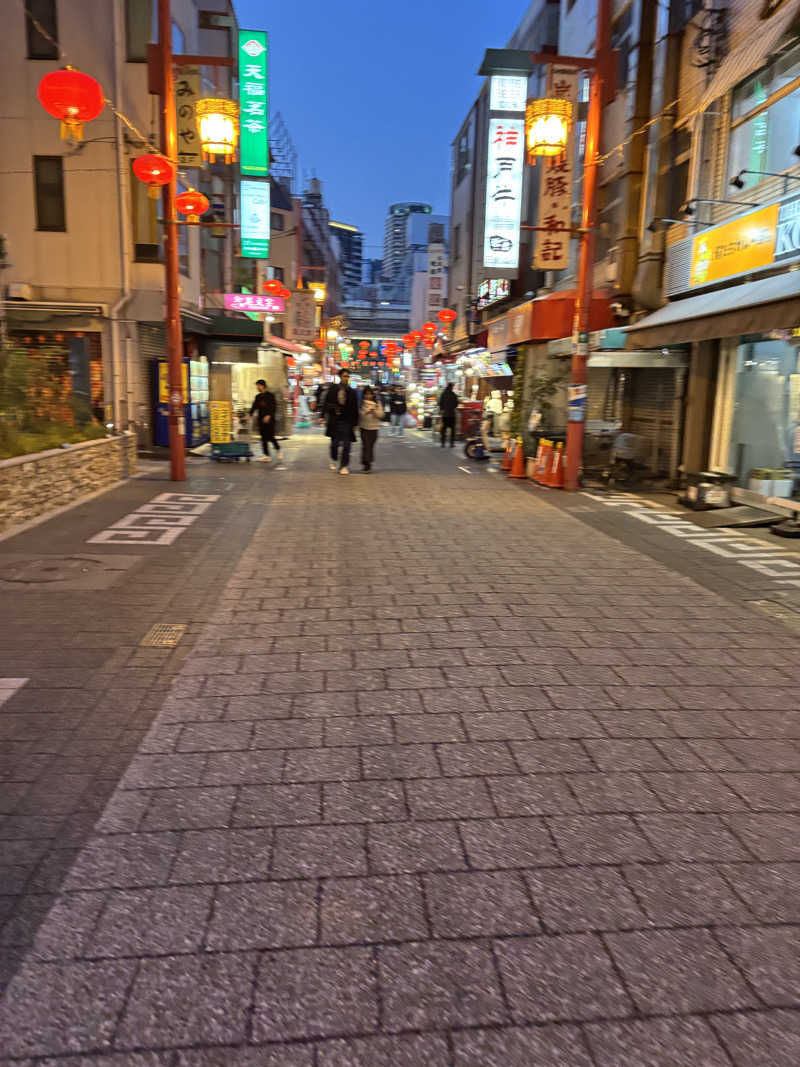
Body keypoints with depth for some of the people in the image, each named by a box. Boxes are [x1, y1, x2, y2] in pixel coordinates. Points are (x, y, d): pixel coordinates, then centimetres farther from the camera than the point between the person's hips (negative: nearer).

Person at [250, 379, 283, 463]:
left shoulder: (270, 395, -5)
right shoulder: (258, 396, 13)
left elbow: (273, 407, -12)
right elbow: (254, 407, 12)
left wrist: (268, 416, -25)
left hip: (269, 419, -6)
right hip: (261, 420, 6)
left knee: (270, 437, -8)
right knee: (264, 438, 2)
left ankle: (278, 450, 15)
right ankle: (266, 455, 4)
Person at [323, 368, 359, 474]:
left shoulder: (352, 392, 6)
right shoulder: (332, 389, 4)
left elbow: (355, 409, 7)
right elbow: (325, 404, 6)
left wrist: (355, 423, 4)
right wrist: (323, 416, -2)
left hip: (347, 422, 0)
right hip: (334, 421, 0)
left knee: (346, 445, -3)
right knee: (335, 443, 7)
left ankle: (344, 466, 4)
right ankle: (334, 460, 33)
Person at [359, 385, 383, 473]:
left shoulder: (377, 402, 6)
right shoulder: (361, 402, 0)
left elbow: (381, 414, 3)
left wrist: (374, 411, -14)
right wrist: (365, 412, -19)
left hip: (374, 427, 2)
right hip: (364, 427, -2)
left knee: (371, 446, 7)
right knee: (366, 446, -8)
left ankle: (369, 463, 22)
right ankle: (366, 465, -5)